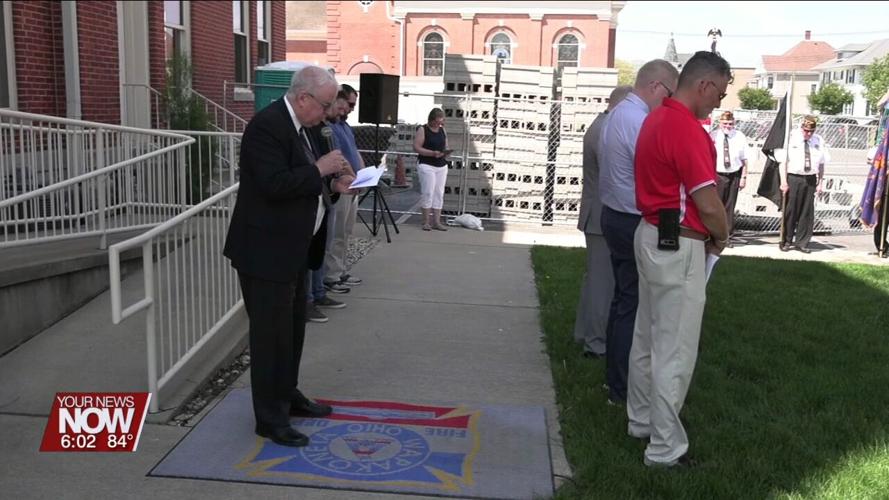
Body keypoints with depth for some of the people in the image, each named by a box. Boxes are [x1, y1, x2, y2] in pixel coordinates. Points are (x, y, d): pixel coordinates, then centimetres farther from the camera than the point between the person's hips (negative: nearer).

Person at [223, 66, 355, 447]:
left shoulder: (296, 125, 11)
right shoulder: (266, 125, -20)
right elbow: (274, 185, -29)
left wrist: (330, 183, 4)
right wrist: (319, 169, -22)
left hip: (291, 249, 10)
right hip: (266, 251, -10)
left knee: (293, 327, 20)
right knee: (271, 334, -1)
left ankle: (287, 395, 36)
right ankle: (270, 418, 11)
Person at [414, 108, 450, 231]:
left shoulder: (442, 130, 14)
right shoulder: (423, 130, -4)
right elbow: (416, 148, -10)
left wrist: (445, 151, -3)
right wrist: (432, 153, -19)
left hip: (441, 166, 5)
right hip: (426, 165, -5)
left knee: (439, 193, 2)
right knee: (428, 193, -7)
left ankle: (436, 221, 6)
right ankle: (426, 222, 0)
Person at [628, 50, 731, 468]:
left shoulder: (656, 119, 11)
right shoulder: (686, 128, -20)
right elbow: (709, 203, -20)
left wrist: (704, 233, 11)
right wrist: (722, 237, 0)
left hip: (652, 236, 10)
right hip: (678, 248, -10)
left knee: (647, 338, 19)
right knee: (675, 352, -1)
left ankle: (641, 421, 33)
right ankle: (666, 449, 8)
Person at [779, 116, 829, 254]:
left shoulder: (819, 141, 6)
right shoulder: (792, 138, -3)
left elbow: (821, 164, 9)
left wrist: (820, 183, 4)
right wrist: (784, 181, -11)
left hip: (810, 179, 3)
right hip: (793, 178, -3)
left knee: (807, 212, 4)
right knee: (790, 211, 1)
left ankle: (802, 243, 13)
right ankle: (786, 241, 13)